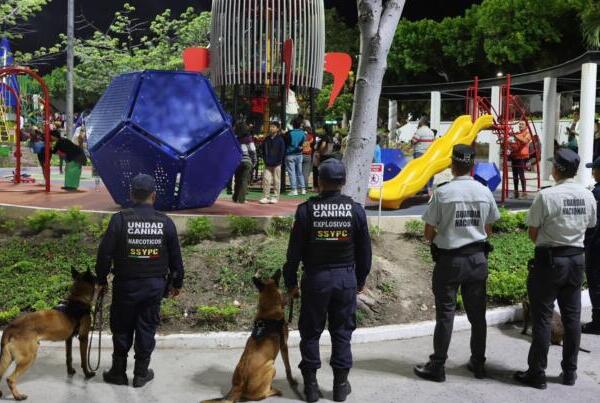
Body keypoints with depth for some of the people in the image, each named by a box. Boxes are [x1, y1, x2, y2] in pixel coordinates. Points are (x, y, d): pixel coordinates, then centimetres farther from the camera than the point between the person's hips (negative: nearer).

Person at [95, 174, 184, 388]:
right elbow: (175, 257, 4)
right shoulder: (165, 222, -3)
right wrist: (177, 283, 16)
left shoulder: (120, 219, -9)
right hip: (155, 285, 1)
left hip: (126, 284, -1)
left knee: (122, 328, 13)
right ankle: (141, 374, 20)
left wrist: (101, 280, 6)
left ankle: (118, 372, 24)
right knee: (147, 328, 11)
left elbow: (105, 253, -7)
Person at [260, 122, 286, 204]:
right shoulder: (267, 139, 10)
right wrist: (265, 160, 4)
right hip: (267, 164, 4)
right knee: (266, 179, -2)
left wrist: (277, 162, -10)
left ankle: (276, 197, 10)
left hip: (276, 164, -4)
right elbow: (263, 150, 16)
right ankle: (266, 197, 3)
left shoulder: (280, 139, -4)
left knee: (276, 181, 3)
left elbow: (282, 152, -5)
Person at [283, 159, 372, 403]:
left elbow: (294, 251, -5)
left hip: (315, 278, -1)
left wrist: (291, 282, 6)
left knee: (311, 332, 11)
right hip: (346, 279, 2)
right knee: (342, 332, 12)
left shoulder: (306, 210, -8)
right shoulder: (356, 210, -3)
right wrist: (361, 279, 17)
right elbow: (364, 251, 4)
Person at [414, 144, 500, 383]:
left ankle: (437, 366, 10)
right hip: (478, 258, 4)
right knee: (477, 313, 14)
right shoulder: (485, 192, -1)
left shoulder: (442, 193, -13)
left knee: (445, 313, 4)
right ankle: (478, 363, 25)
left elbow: (429, 234, -9)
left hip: (449, 258, -4)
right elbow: (488, 230, 8)